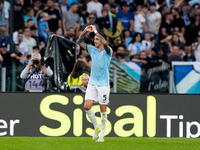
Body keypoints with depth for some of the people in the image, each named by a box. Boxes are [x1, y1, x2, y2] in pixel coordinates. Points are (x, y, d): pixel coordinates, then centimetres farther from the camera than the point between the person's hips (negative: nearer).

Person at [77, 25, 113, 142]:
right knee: (87, 106, -7)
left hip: (103, 84, -5)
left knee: (103, 109, -1)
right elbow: (79, 42, 12)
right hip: (92, 83, 5)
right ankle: (97, 127, 12)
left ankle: (102, 135, 5)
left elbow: (104, 42, -27)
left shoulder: (108, 51, -5)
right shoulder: (92, 49, 10)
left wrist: (95, 31, -19)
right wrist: (85, 31, -3)